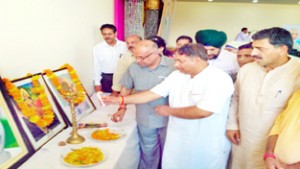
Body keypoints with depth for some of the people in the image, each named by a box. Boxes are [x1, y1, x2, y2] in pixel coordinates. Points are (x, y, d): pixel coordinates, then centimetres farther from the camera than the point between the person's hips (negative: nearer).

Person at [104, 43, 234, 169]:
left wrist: (169, 111, -15)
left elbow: (202, 112, -28)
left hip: (207, 148, -5)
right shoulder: (177, 75, 0)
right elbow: (152, 94, 0)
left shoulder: (219, 79, -20)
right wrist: (121, 100, -5)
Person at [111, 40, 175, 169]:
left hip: (168, 119, -2)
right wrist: (121, 109, -1)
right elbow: (126, 88, 6)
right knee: (148, 152, 21)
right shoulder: (134, 68, -7)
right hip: (145, 120, 2)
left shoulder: (173, 66, -17)